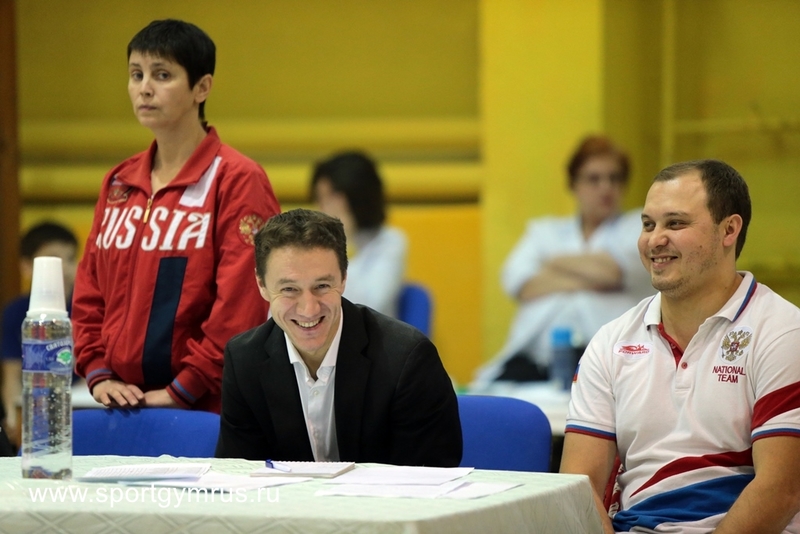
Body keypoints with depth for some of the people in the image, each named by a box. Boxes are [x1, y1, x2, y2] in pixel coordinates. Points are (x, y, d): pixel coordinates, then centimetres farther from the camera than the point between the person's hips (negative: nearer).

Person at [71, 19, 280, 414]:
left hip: (205, 409, -6)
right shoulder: (118, 185, 12)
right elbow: (89, 289, 14)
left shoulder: (238, 181, -9)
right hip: (123, 406, 6)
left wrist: (182, 389, -16)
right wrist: (98, 374, 1)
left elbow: (239, 306, -15)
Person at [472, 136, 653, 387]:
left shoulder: (639, 225, 18)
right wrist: (588, 282, -1)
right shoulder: (544, 230, 25)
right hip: (535, 359, 3)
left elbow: (614, 272, -4)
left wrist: (557, 262, 11)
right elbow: (518, 283, 6)